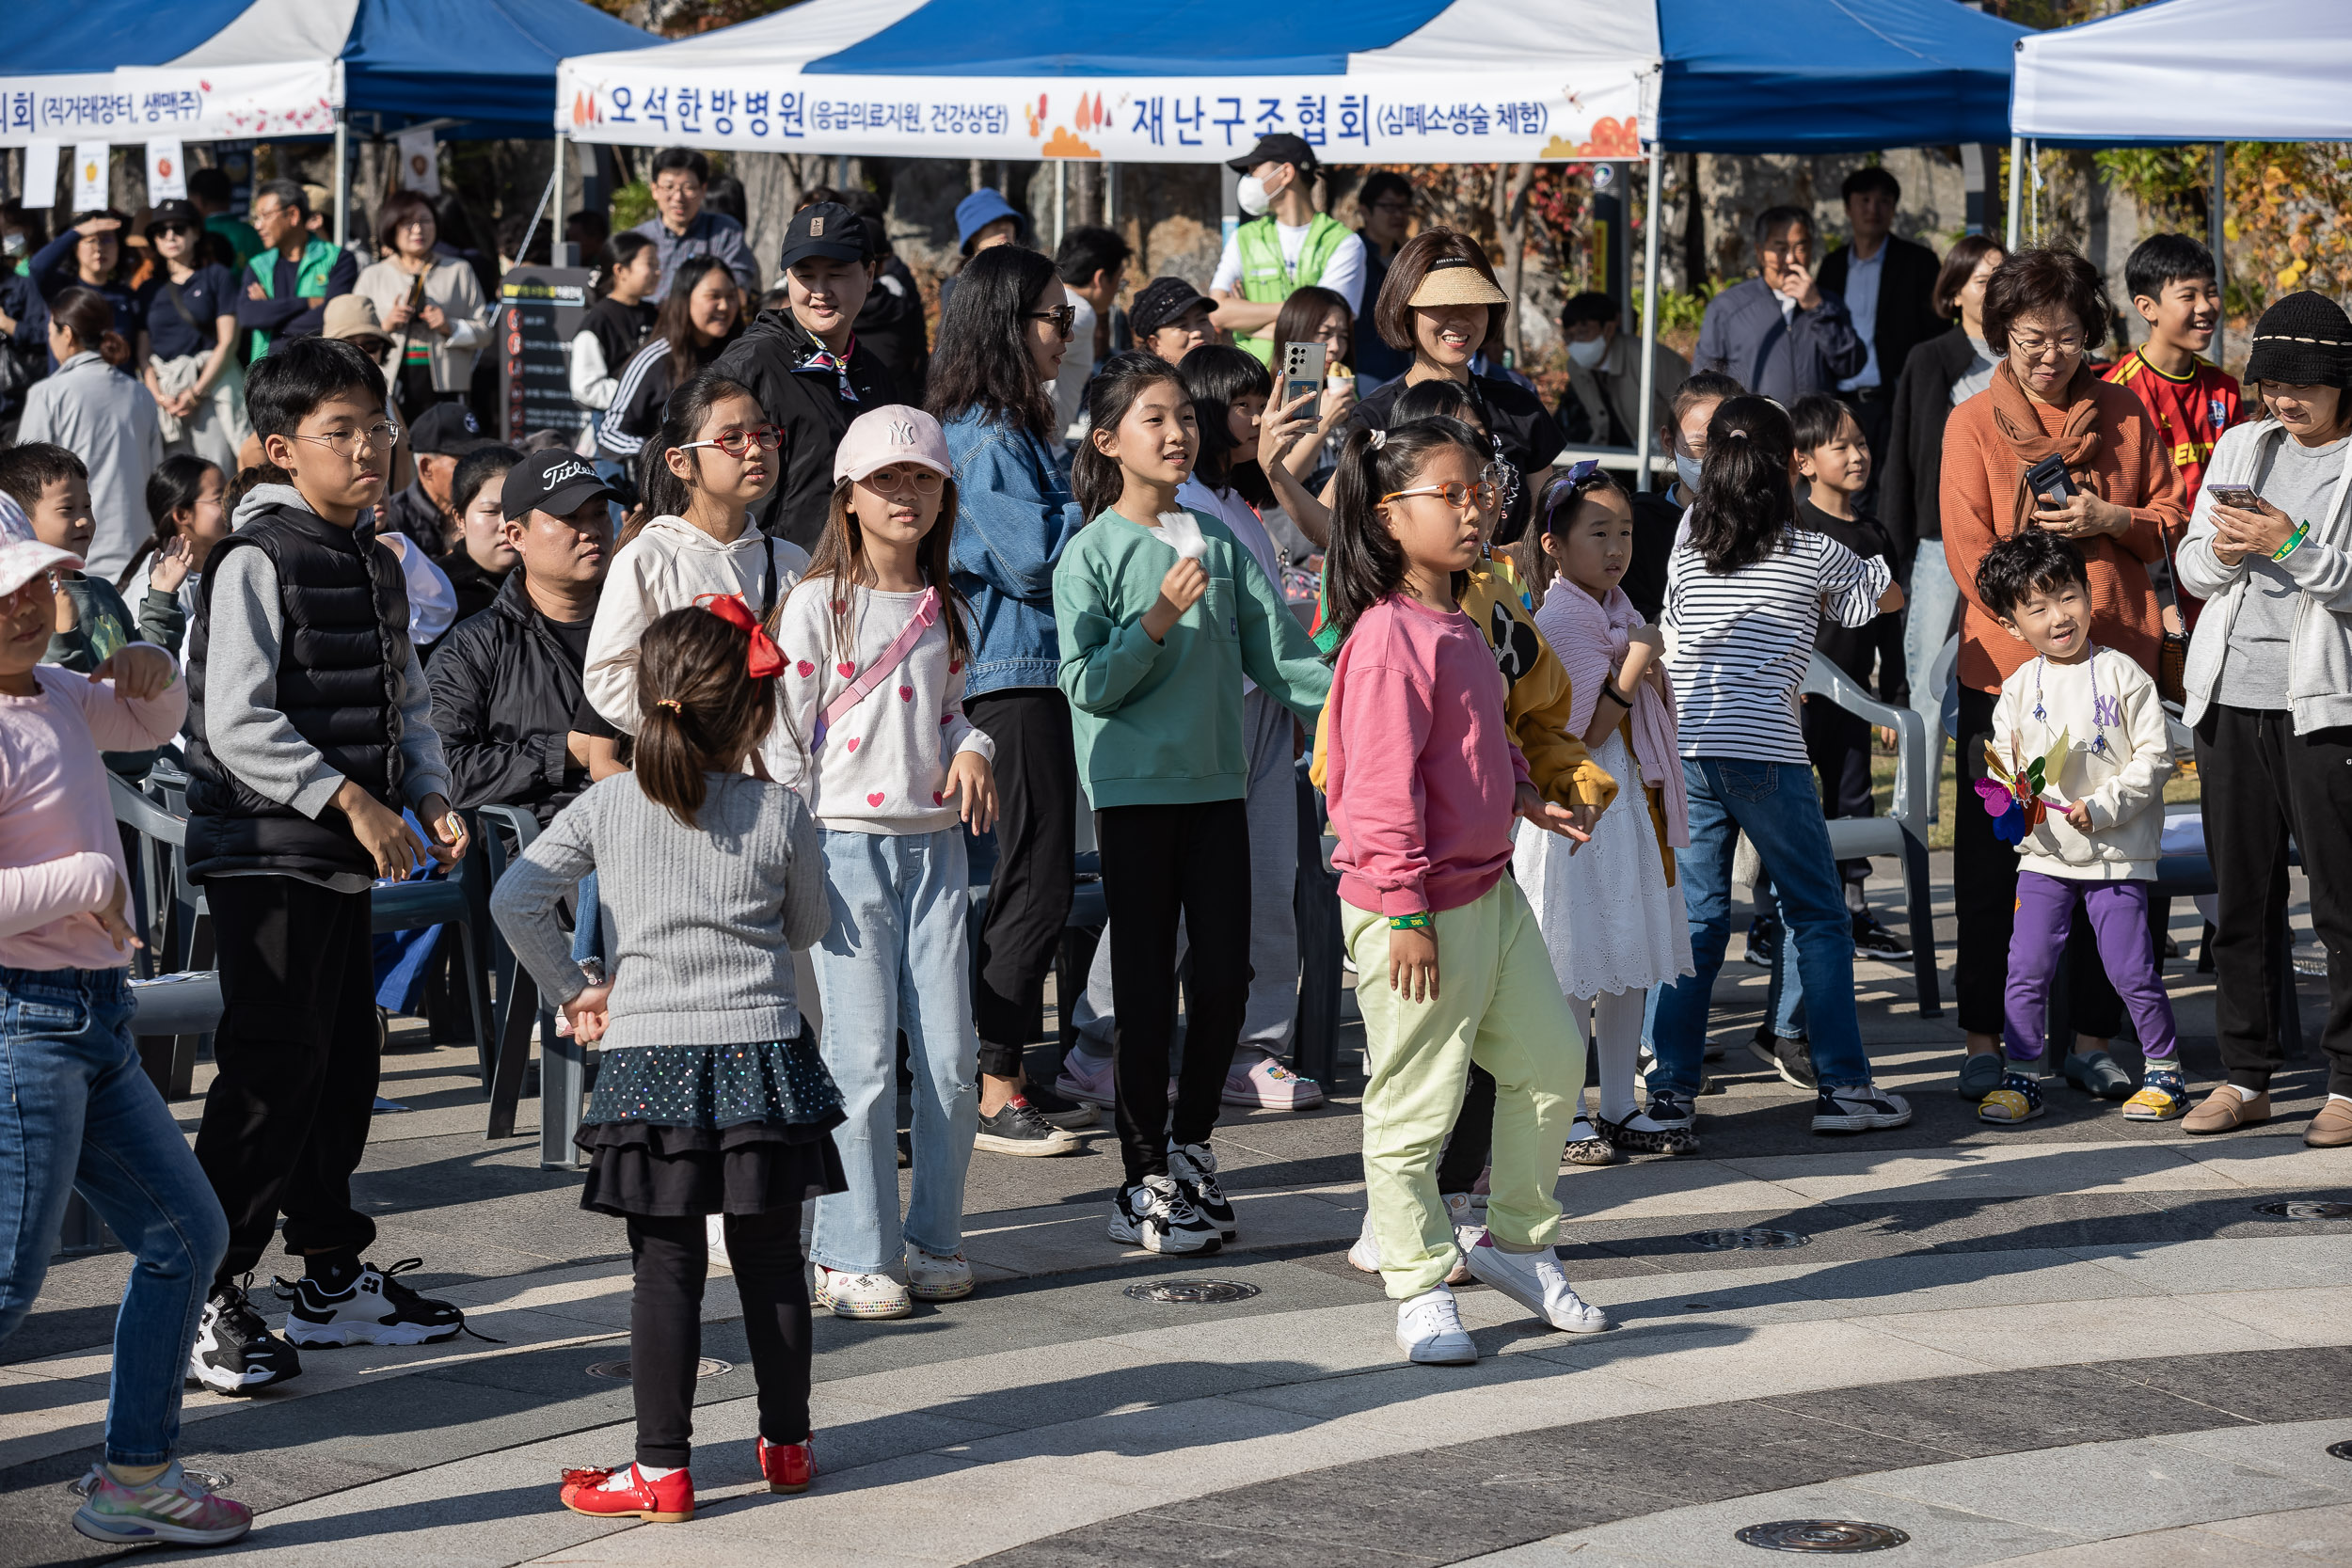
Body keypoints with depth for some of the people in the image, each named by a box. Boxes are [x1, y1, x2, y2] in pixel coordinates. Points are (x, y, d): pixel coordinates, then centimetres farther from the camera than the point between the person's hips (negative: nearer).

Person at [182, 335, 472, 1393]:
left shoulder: (374, 568, 15)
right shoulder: (258, 560, -12)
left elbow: (405, 702, 22)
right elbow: (237, 723, -19)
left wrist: (430, 798, 5)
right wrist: (352, 801, -20)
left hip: (346, 865, 9)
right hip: (268, 858, -9)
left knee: (345, 1066, 15)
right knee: (273, 1071, -10)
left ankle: (332, 1280, 28)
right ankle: (203, 1299, -4)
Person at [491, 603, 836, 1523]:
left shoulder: (608, 805, 0)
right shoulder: (781, 815, -2)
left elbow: (514, 902, -2)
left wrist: (570, 993, 9)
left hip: (649, 1057, 0)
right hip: (764, 1052, 0)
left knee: (666, 1265, 2)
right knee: (771, 1258, 12)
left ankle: (662, 1470, 2)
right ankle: (787, 1442, 25)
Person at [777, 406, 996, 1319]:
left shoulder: (945, 611, 12)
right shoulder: (818, 603, -4)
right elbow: (782, 732, -6)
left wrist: (973, 749, 1)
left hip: (935, 843, 5)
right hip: (847, 843, -5)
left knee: (950, 1055, 3)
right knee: (862, 1059, -6)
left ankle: (932, 1239, 17)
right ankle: (851, 1255, 4)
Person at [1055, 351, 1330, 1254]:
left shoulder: (1221, 542, 7)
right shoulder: (1092, 554, -5)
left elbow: (1275, 657, 6)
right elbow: (1088, 686, -11)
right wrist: (1159, 620, -20)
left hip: (1218, 782, 4)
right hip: (1134, 789, -4)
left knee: (1225, 976, 4)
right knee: (1147, 987, -1)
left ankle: (1189, 1145, 25)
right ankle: (1144, 1180, 10)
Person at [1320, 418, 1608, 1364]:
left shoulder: (1460, 630, 11)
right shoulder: (1388, 639, -19)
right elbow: (1380, 784, -21)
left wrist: (1520, 794, 13)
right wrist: (1406, 910, -22)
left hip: (1491, 891, 10)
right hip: (1417, 910, -10)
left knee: (1552, 1058, 15)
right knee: (1415, 1101, 0)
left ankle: (1517, 1242, 30)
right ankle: (1421, 1289, 12)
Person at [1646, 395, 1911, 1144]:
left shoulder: (1686, 554, 10)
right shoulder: (1812, 555, 0)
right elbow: (1890, 597, 18)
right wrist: (1857, 568, 33)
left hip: (1687, 750, 4)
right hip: (1767, 753, -4)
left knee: (1693, 921, 7)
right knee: (1818, 918, 8)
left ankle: (1670, 1093, 4)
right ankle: (1842, 1086, 9)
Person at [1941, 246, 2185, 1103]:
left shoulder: (2124, 414, 10)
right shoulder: (1973, 423, 2)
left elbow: (2172, 519, 12)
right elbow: (1969, 551, -3)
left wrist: (2107, 520, -9)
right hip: (2004, 667, -2)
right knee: (1992, 864, 2)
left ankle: (2092, 1040, 13)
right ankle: (1984, 1042, 10)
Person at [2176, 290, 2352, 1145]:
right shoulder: (2240, 447, 15)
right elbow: (2189, 564, 15)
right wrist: (2221, 553, -6)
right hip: (2231, 695, 5)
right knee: (2242, 894, 8)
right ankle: (2245, 1076, 15)